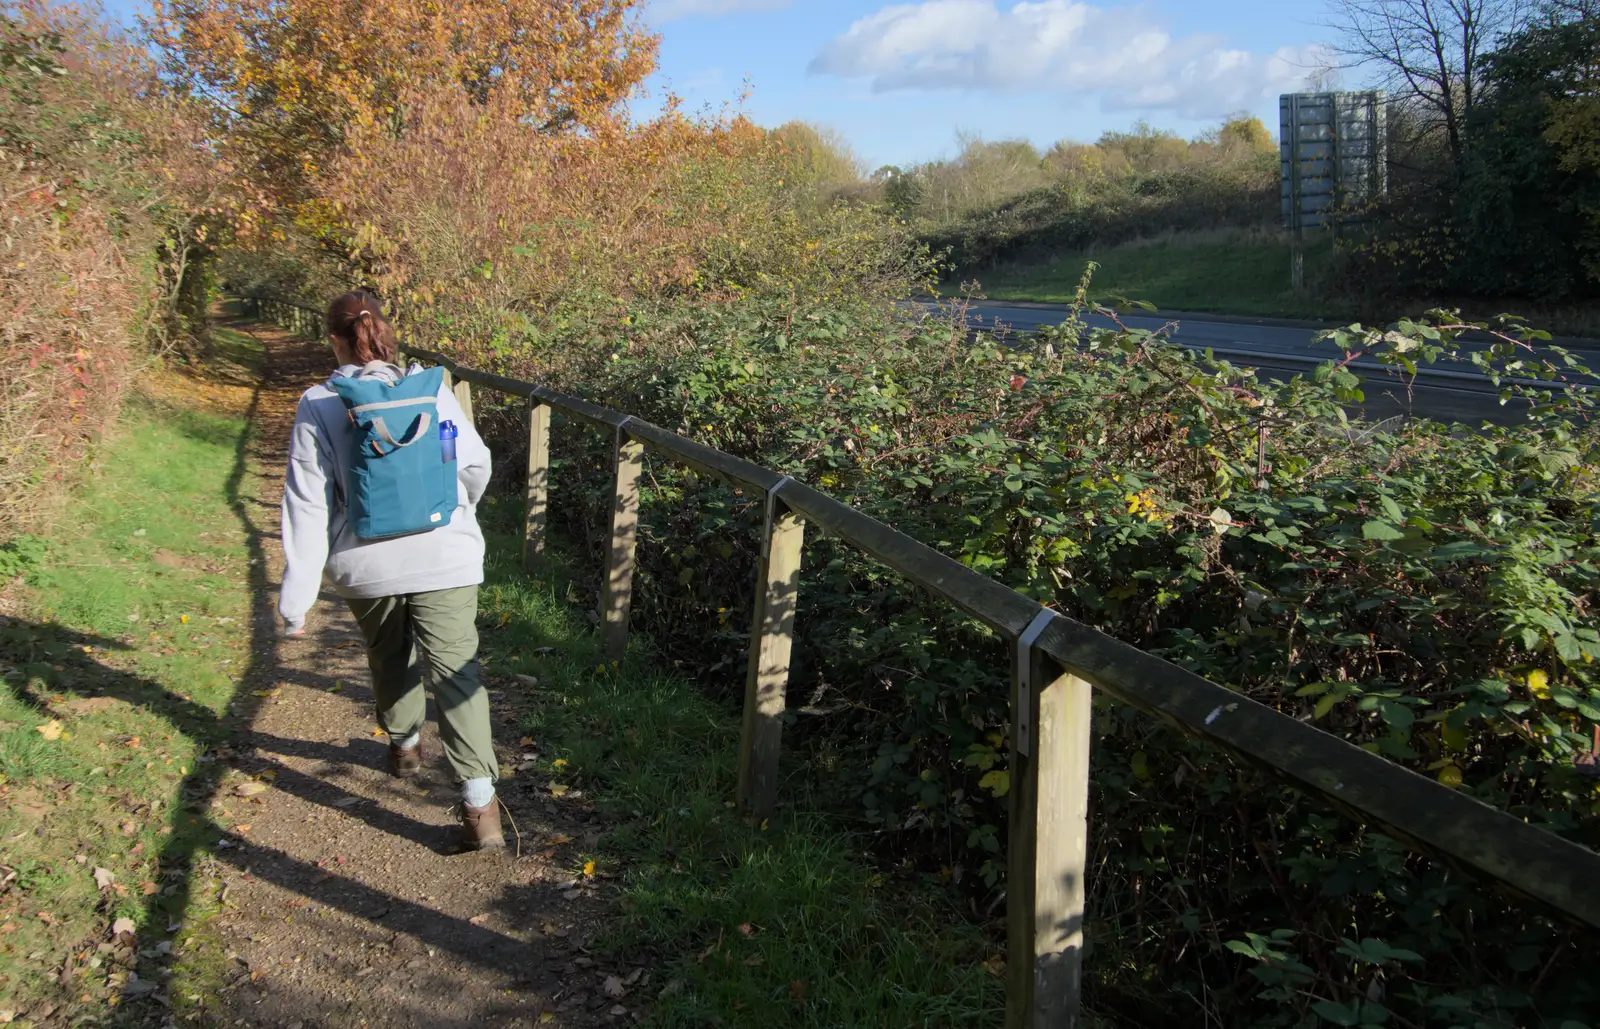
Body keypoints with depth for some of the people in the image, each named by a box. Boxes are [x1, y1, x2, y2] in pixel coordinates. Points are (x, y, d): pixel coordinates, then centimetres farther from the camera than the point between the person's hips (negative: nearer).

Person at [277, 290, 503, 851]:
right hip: (445, 559, -1)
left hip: (366, 567, 1)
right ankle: (479, 800, -11)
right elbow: (476, 465, 6)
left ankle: (404, 742, 51)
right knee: (456, 673, -1)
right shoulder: (431, 390, -3)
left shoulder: (318, 406, -6)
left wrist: (297, 595, -4)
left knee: (388, 657, 27)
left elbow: (308, 503, -8)